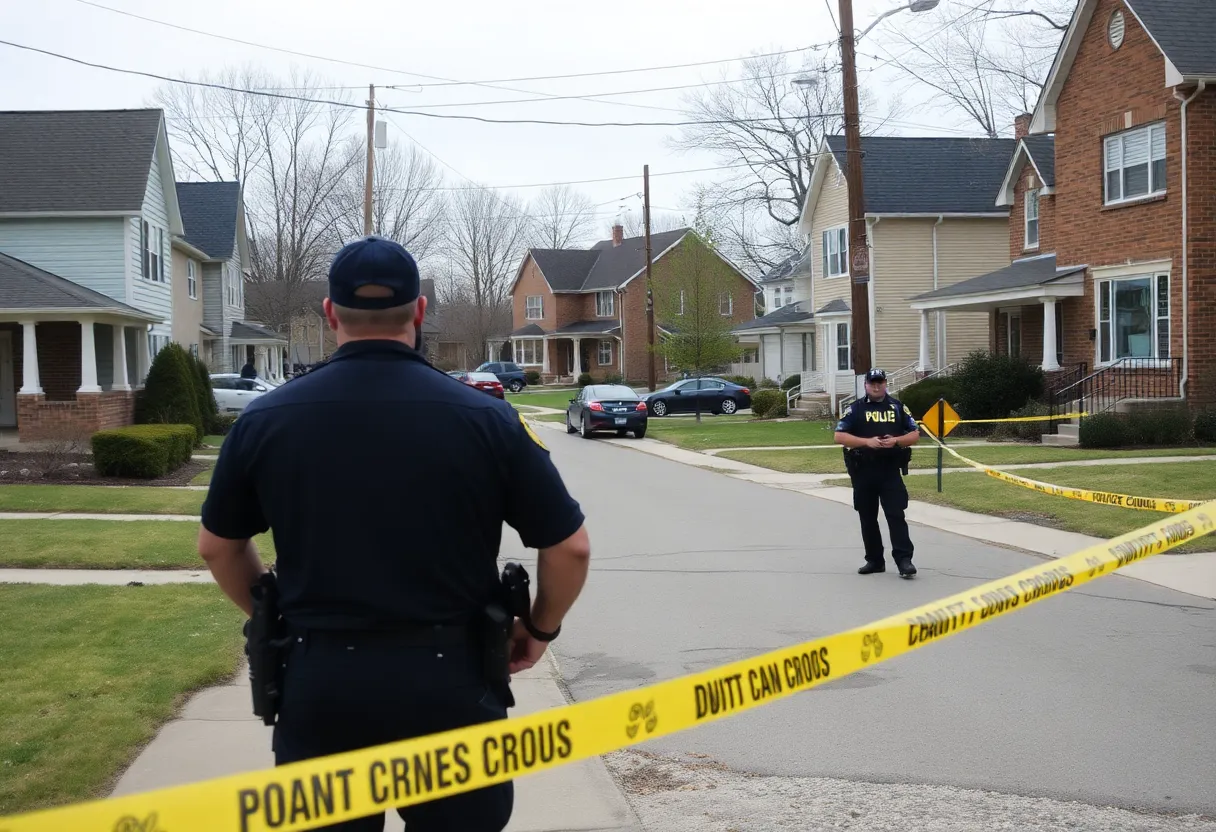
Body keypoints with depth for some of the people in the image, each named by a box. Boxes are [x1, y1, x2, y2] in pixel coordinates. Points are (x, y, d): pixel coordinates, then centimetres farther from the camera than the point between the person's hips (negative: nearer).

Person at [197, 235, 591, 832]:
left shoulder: (265, 420, -1)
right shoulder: (485, 418, -7)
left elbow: (217, 546, 12)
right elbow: (569, 546, -3)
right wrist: (540, 629, 14)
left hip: (318, 684, 2)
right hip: (448, 681, -1)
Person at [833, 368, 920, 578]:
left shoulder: (898, 407, 9)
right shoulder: (854, 409, 4)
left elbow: (915, 435, 8)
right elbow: (839, 436, -4)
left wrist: (896, 440, -12)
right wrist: (867, 442, -15)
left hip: (890, 470, -1)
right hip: (863, 472, 1)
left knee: (896, 515, -9)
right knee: (868, 518, 8)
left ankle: (904, 560, -11)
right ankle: (875, 560, 19)